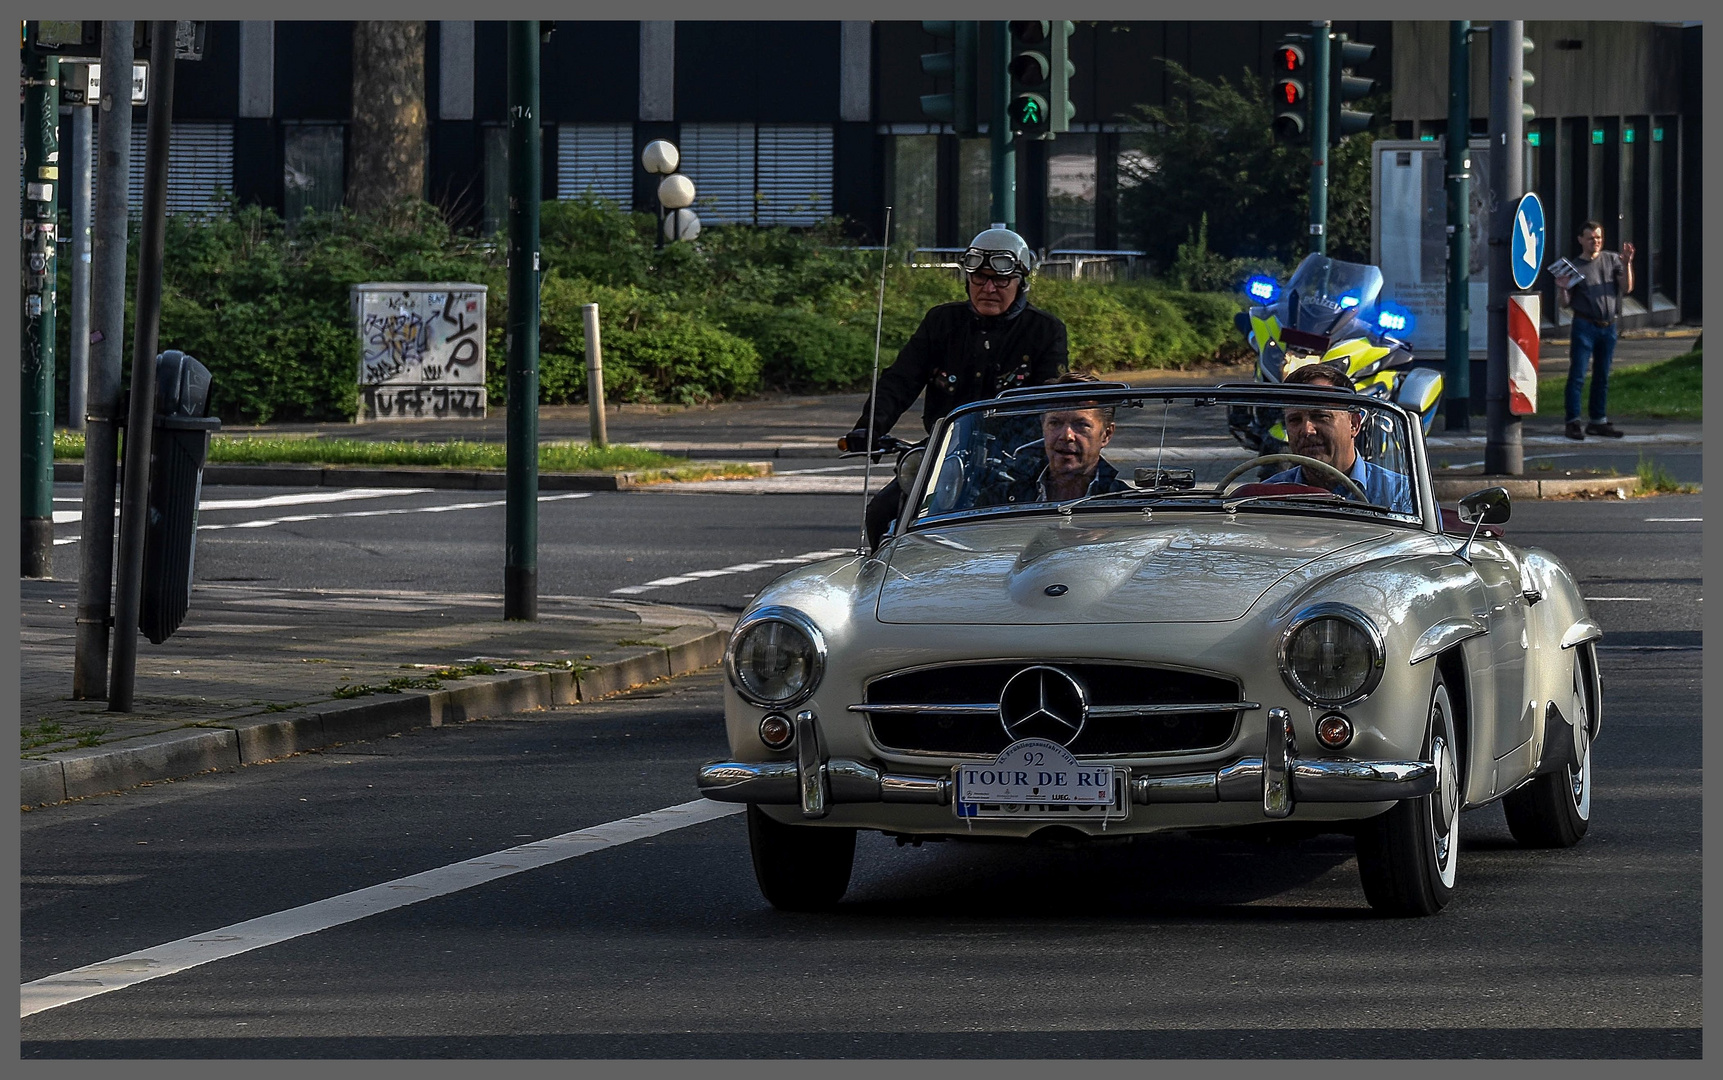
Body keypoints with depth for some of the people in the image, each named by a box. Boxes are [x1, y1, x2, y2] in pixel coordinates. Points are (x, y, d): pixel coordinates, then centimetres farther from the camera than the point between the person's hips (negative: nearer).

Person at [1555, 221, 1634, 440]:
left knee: (1602, 376, 10)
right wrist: (1563, 289, -17)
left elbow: (1626, 288, 0)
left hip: (1608, 327, 3)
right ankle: (1573, 422, -7)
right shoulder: (1573, 266, 4)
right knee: (1577, 375, -7)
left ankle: (1598, 421, 18)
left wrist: (1627, 264, -13)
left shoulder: (1612, 260, 10)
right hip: (1584, 326, -3)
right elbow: (1566, 303, 5)